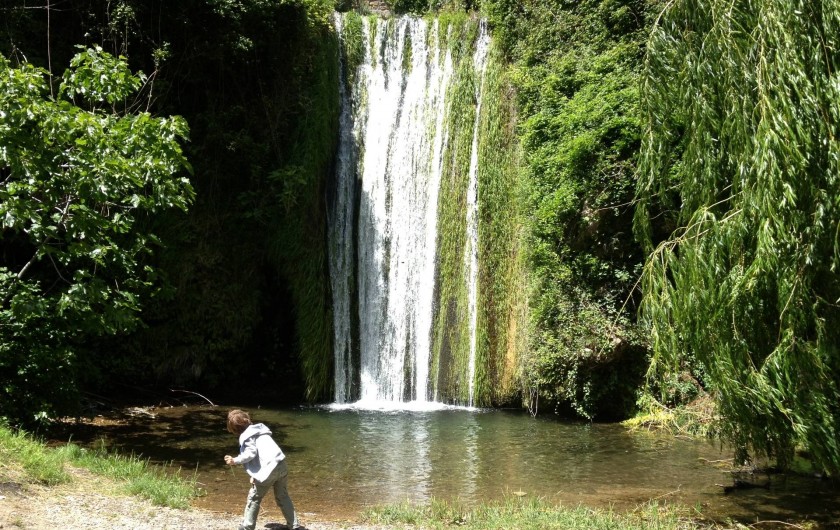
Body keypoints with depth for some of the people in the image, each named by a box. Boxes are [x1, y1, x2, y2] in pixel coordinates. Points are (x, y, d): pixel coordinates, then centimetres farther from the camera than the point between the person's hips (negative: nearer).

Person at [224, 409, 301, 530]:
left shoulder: (246, 435, -2)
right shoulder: (260, 429, 23)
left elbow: (251, 453, -16)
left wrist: (235, 460, -7)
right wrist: (255, 474, 20)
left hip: (268, 469, -7)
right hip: (281, 465, 7)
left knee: (254, 498, 11)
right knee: (283, 497, 20)